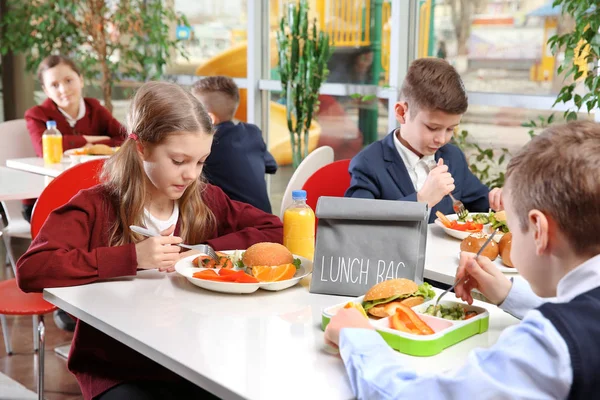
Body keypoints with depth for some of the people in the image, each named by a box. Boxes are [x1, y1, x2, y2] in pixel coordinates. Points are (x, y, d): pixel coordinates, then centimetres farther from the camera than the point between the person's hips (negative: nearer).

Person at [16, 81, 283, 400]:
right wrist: (131, 257, -25)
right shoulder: (95, 208, -9)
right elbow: (30, 270, -22)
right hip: (116, 368, -3)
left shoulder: (206, 201, 2)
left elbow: (278, 232, 0)